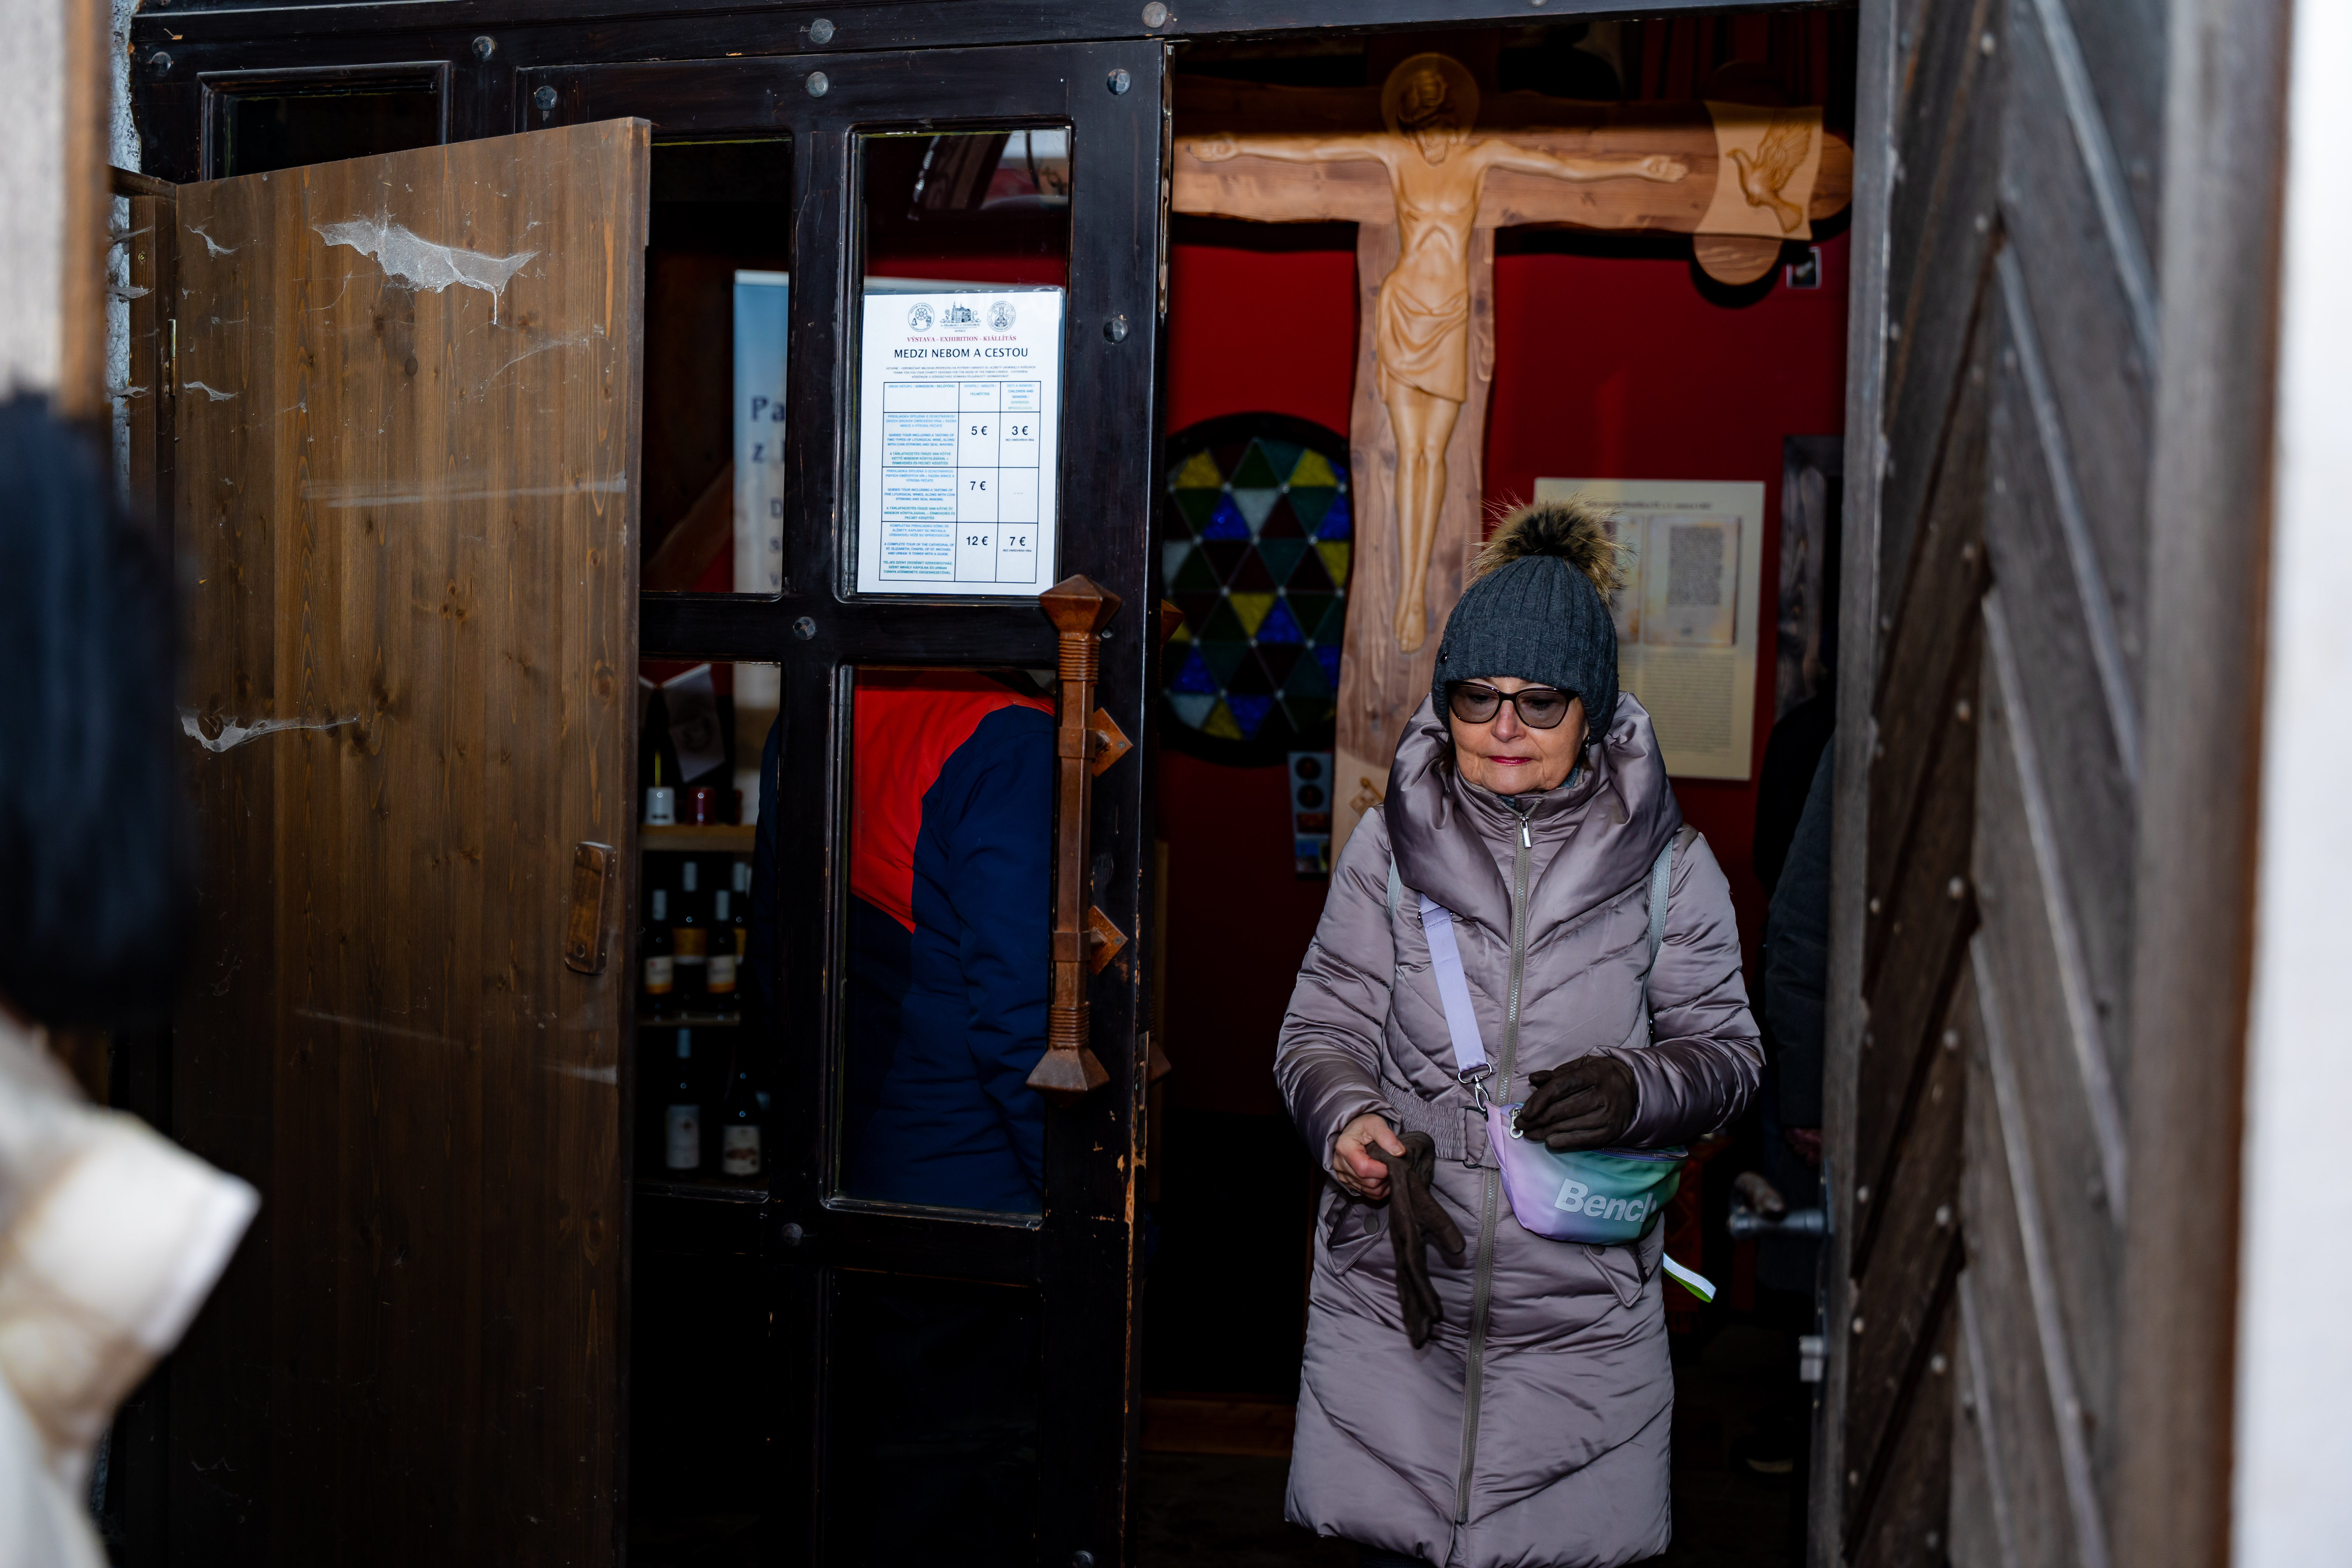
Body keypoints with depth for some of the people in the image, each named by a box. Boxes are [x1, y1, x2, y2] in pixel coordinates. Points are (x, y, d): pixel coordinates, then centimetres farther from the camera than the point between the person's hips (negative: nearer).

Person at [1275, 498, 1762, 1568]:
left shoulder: (1666, 864, 1)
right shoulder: (1391, 843, 3)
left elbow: (1726, 1050, 5)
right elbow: (1322, 1031, 2)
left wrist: (1635, 1085, -16)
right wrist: (1351, 1118, -20)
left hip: (1585, 1308, 0)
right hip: (1395, 1289, 1)